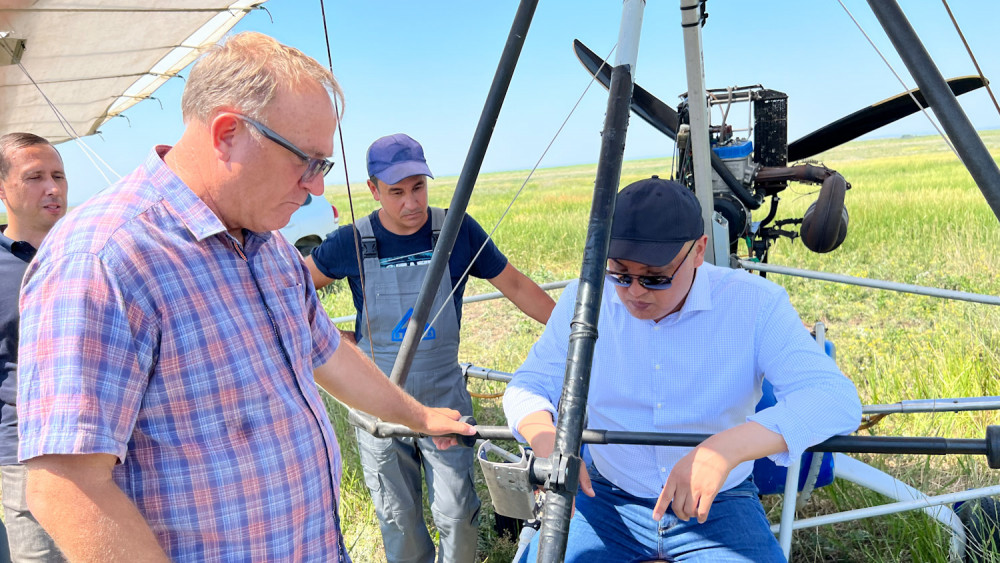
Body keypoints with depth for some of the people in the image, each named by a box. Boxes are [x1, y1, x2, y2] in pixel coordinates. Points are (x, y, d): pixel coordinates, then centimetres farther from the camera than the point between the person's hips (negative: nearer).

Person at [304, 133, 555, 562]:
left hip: (444, 399, 0)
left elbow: (516, 287, 1)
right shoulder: (352, 242, -8)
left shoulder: (458, 231, -8)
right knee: (398, 518, 12)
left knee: (457, 513, 3)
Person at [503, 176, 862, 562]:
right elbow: (528, 384, 0)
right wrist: (547, 440, -25)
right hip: (608, 497, 1)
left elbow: (836, 399, -22)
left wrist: (726, 449, -38)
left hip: (718, 504, 0)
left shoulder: (755, 303, -12)